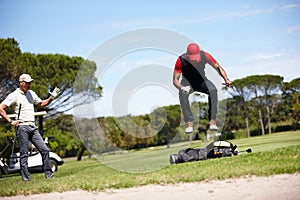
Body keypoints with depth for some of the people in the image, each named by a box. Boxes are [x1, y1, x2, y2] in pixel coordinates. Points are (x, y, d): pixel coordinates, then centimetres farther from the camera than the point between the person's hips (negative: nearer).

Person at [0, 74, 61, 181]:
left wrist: (51, 98, 13)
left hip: (32, 127, 6)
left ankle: (49, 174, 6)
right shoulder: (15, 95, -4)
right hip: (22, 127, -6)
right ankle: (26, 178, 1)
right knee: (24, 154, -4)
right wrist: (10, 121, -10)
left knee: (44, 150, 0)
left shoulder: (31, 93, 16)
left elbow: (41, 104, 29)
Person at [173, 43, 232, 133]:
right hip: (187, 82, -1)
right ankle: (189, 123, -33)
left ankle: (212, 121, -28)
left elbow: (218, 68, -13)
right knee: (182, 94, -34)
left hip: (202, 80, 1)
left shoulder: (205, 56, -22)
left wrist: (226, 79, -31)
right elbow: (175, 80, -21)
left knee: (213, 90, -30)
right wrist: (182, 87, -42)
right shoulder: (181, 60, -25)